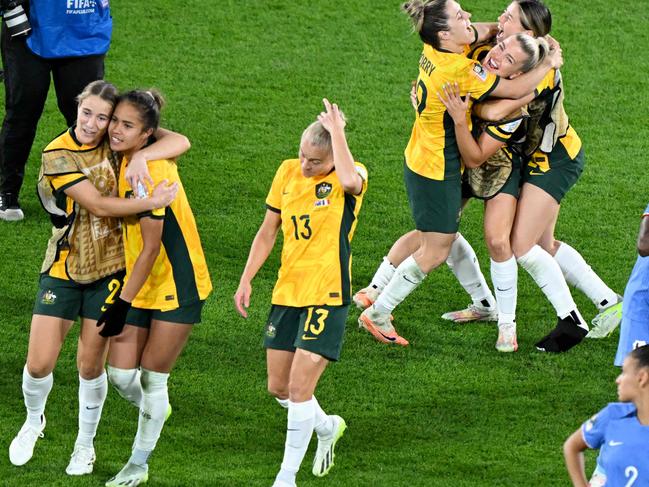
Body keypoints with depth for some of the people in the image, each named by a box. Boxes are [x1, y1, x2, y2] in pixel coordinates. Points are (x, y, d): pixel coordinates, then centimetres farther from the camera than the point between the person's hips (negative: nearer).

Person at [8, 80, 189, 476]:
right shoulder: (58, 154, -16)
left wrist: (141, 156, -28)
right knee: (39, 363, -3)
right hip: (63, 268, -1)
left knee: (91, 365, 5)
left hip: (108, 269, 1)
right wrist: (151, 202, -29)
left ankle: (86, 444, 27)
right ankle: (34, 421, 29)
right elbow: (99, 206, -23)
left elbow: (180, 142, -13)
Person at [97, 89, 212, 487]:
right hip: (141, 285, 7)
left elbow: (151, 248, -22)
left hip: (176, 287, -7)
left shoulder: (149, 174, -24)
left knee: (152, 377, 3)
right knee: (120, 374, 3)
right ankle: (155, 410, 35)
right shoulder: (129, 161, 0)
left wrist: (123, 304, -19)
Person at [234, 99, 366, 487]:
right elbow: (269, 230, 14)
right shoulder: (288, 172, 4)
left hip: (327, 297, -6)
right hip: (287, 292, 6)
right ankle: (327, 427, 40)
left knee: (300, 387, -11)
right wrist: (247, 280, 9)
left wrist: (336, 130, -30)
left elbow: (349, 179, -40)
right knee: (279, 387, 11)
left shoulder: (350, 179, -11)